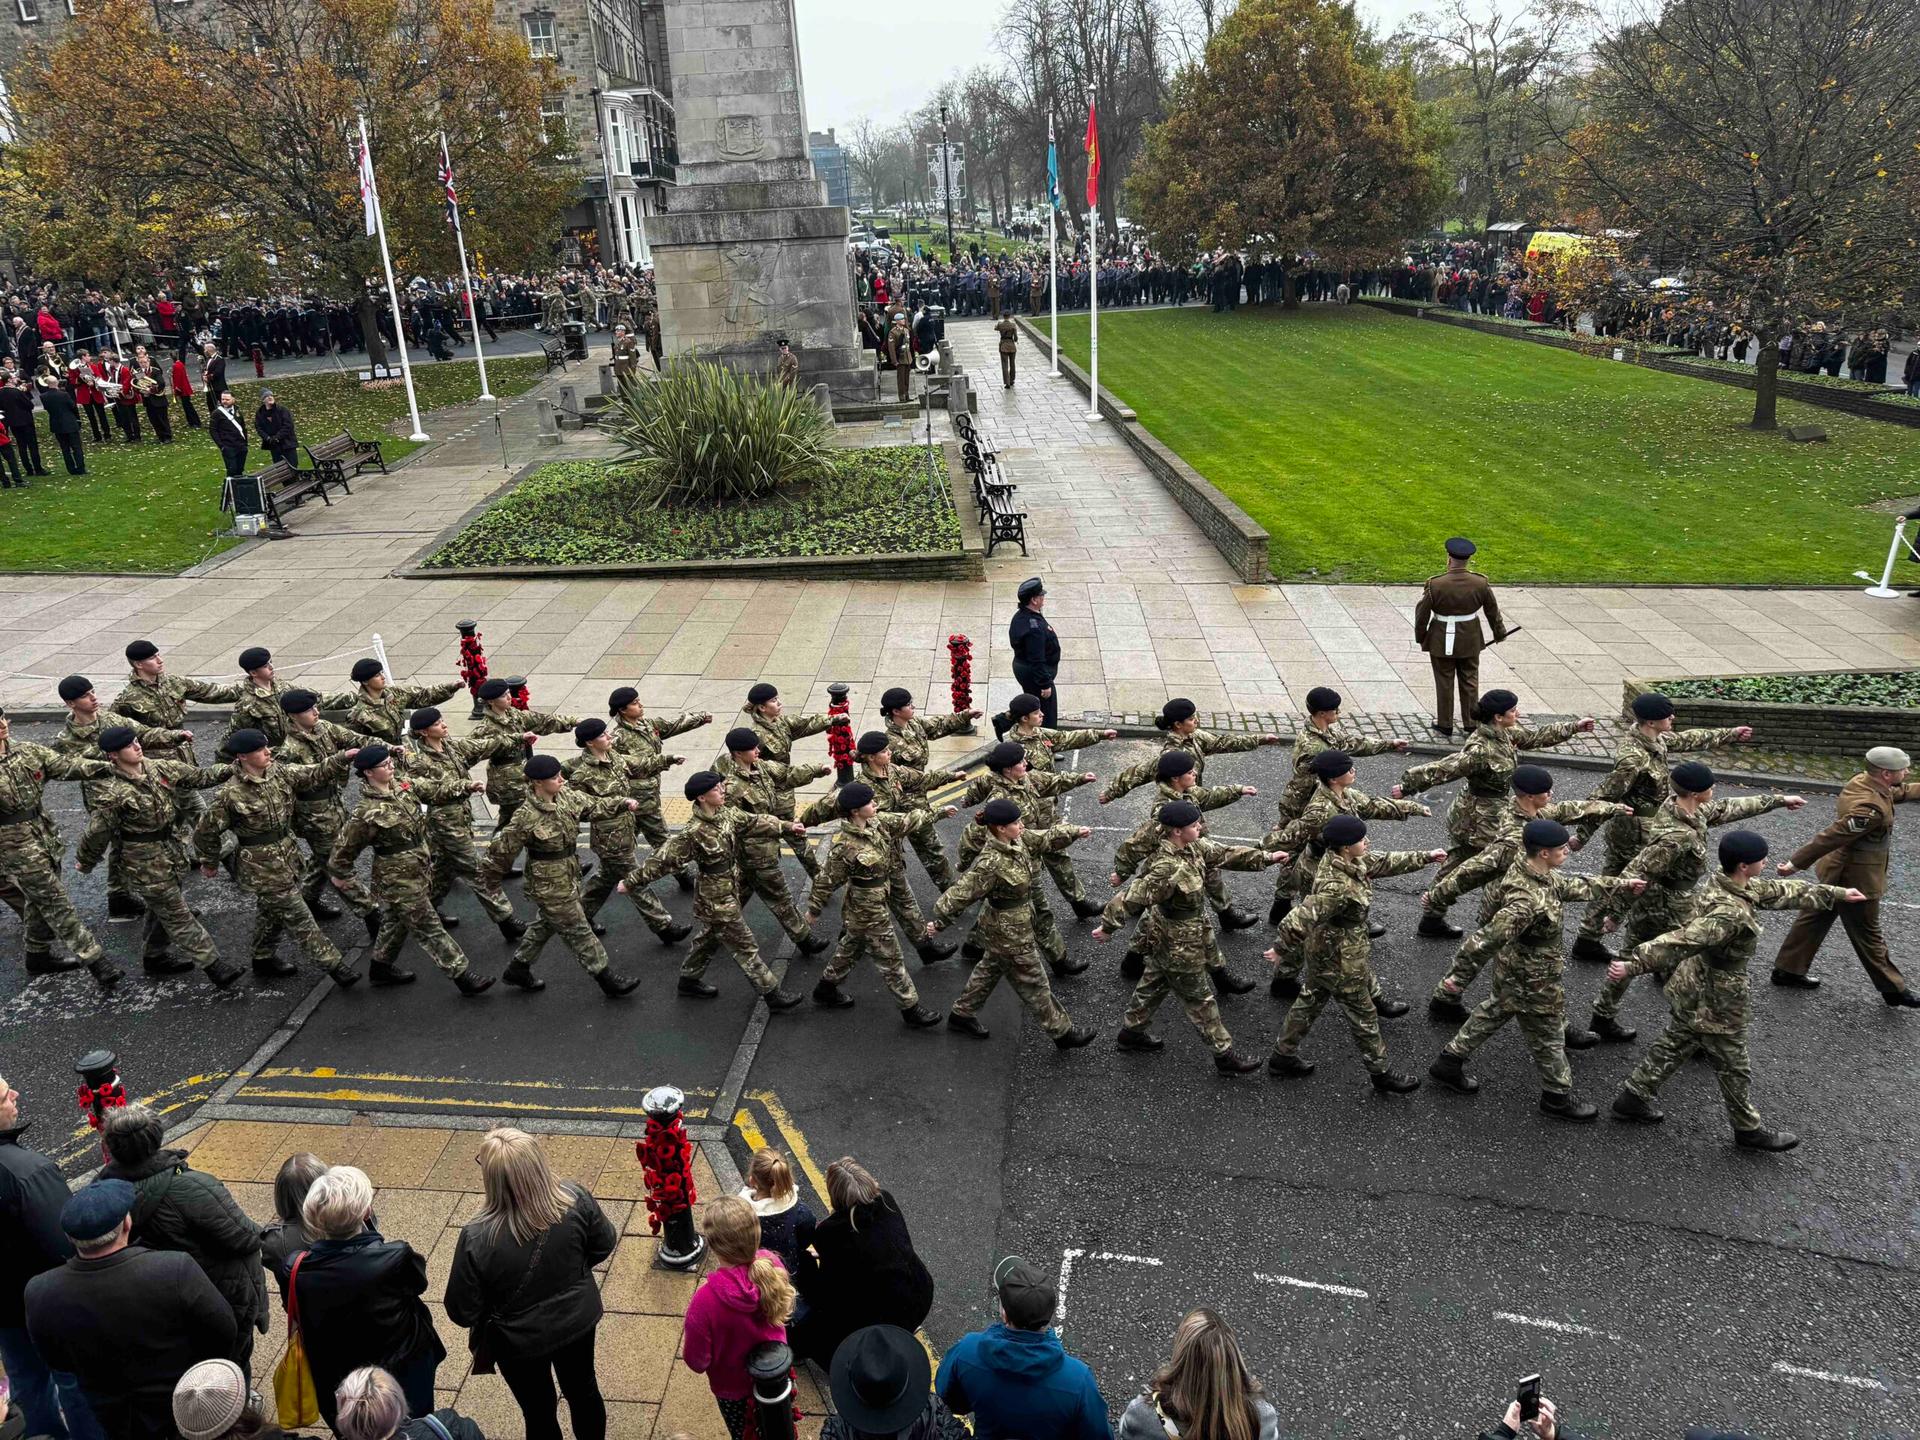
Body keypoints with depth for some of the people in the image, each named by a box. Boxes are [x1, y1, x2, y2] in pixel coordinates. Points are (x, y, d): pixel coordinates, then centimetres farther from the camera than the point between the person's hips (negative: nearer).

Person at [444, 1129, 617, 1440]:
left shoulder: (477, 1238, -35)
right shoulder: (575, 1199, -28)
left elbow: (462, 1312, -20)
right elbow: (605, 1244, -8)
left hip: (521, 1341, -2)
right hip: (578, 1320, 3)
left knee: (539, 1413, 24)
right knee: (583, 1388, 30)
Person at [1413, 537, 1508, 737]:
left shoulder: (1435, 584, -20)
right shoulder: (1481, 583, -11)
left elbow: (1422, 614, -11)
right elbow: (1492, 610, 3)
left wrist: (1420, 637, 6)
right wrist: (1499, 632, 20)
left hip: (1441, 641, -2)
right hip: (1470, 641, 2)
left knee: (1444, 683, 11)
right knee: (1470, 682, 15)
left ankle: (1445, 724, 22)